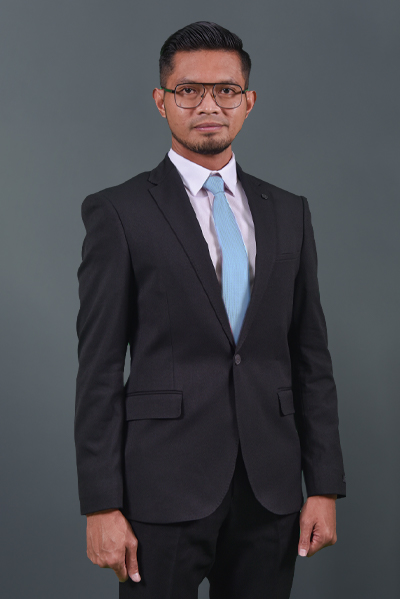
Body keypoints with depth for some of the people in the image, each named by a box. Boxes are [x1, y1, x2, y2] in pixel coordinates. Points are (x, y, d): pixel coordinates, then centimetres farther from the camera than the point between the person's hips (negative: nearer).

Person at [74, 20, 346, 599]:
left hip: (270, 490, 4)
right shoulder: (119, 211, -1)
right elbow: (99, 368, -4)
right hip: (164, 489, -3)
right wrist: (101, 507, -9)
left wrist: (325, 486, 5)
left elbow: (311, 357, 11)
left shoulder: (288, 213, 11)